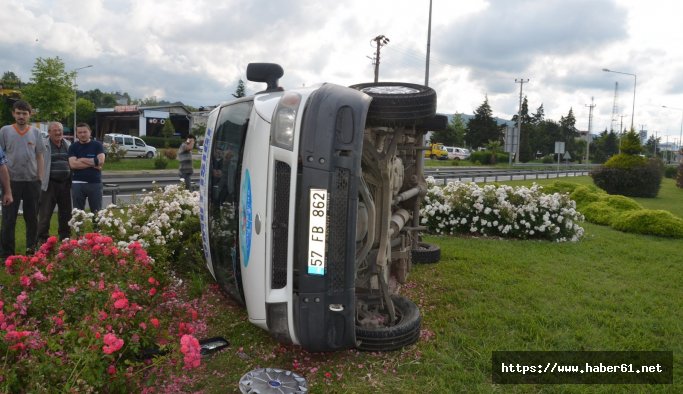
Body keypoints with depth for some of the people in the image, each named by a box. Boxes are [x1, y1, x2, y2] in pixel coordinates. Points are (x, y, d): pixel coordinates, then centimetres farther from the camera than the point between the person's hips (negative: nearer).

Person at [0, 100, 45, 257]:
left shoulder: (35, 132, 5)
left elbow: (39, 157, 8)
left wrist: (40, 179, 2)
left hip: (32, 181, 2)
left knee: (32, 217, 10)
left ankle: (32, 248, 22)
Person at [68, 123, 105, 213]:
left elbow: (101, 161, -9)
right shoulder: (73, 147, 7)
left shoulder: (97, 145, 5)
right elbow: (73, 164, -8)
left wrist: (82, 160, -7)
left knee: (97, 212, 2)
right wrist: (93, 163, -10)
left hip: (95, 183, -1)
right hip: (78, 183, 1)